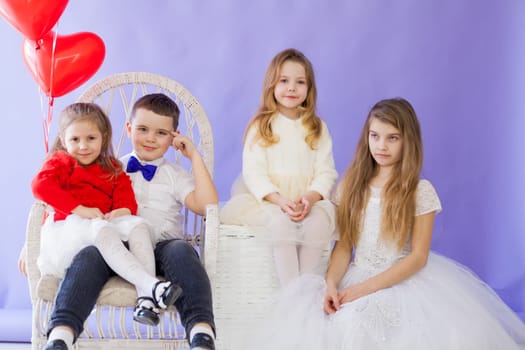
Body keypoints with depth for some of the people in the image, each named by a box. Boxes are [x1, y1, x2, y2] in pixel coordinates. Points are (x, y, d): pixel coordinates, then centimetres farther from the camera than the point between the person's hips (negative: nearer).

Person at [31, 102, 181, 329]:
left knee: (137, 225, -22)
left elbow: (125, 196, 10)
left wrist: (125, 210, -17)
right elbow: (41, 185, -12)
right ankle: (152, 285, -50)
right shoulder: (60, 162, 9)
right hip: (68, 225, -5)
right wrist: (79, 209, -21)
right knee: (102, 231, -36)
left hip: (106, 223, 5)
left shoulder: (112, 169, 22)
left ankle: (146, 299, -39)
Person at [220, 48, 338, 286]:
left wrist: (310, 198, -17)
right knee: (281, 221, -35)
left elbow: (326, 172, 5)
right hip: (266, 199, -2)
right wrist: (280, 200, -21)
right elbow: (253, 171, -5)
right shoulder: (260, 126, 5)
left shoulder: (317, 128, 12)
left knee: (320, 221, -32)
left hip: (308, 201, 2)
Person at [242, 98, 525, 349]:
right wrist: (332, 283, -16)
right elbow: (344, 245, 5)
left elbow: (418, 256, -8)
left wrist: (366, 288, -17)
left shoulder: (421, 191, -5)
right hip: (355, 277, 4)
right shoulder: (352, 185, 7)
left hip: (403, 280, -4)